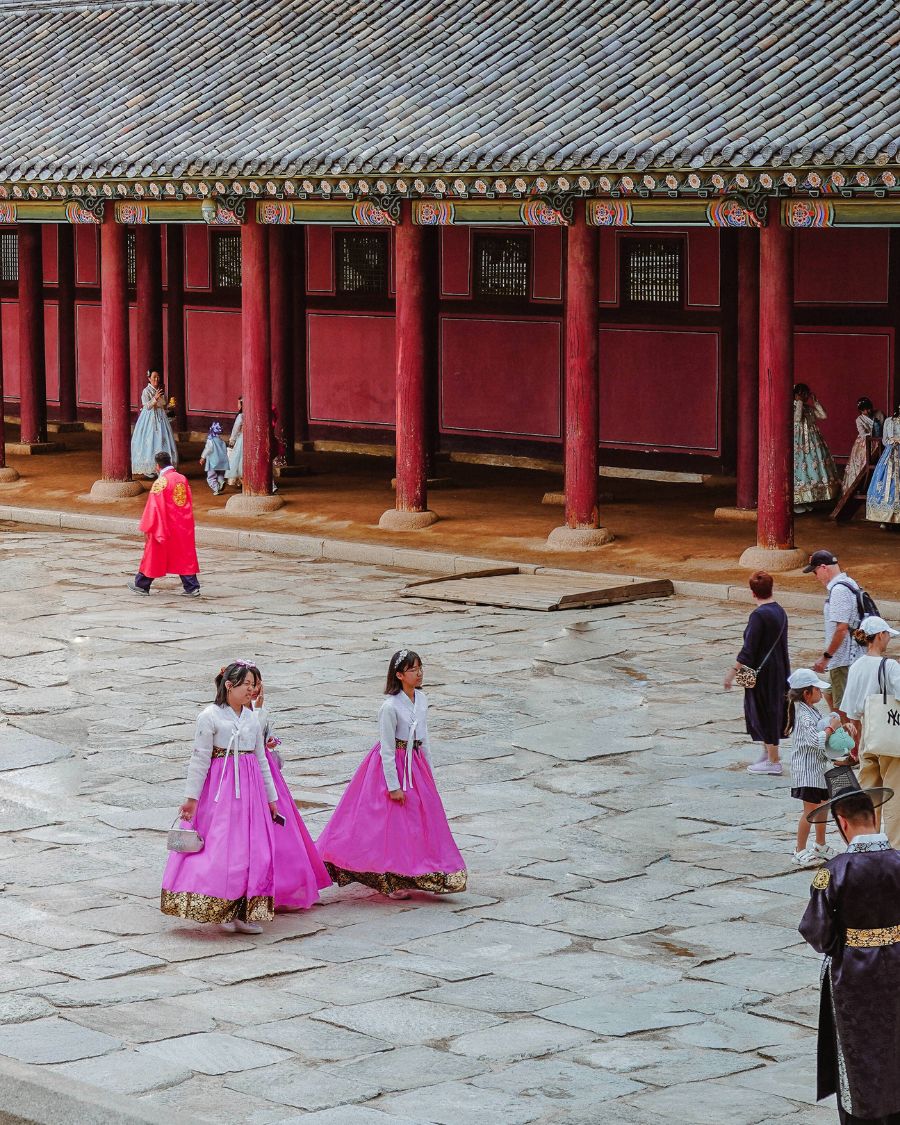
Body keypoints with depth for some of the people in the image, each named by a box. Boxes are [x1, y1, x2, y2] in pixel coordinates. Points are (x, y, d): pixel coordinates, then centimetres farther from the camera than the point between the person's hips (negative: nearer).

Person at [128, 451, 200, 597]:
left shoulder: (160, 482, -15)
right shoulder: (183, 479, 4)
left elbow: (153, 507, -14)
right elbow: (189, 504, 12)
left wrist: (147, 528, -8)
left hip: (164, 527, -5)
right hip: (183, 528, 5)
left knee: (153, 555, 8)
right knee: (185, 556, 8)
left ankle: (141, 585, 20)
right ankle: (192, 588, 2)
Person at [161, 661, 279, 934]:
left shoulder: (252, 718, 12)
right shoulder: (210, 716, -5)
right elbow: (200, 759, -8)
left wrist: (271, 798, 17)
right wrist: (191, 796, -12)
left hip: (250, 789, 6)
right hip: (220, 789, -6)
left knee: (254, 851, 2)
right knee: (221, 849, -8)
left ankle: (244, 913, 7)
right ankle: (222, 911, 0)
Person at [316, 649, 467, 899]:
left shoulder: (421, 699, 2)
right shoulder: (390, 706, -20)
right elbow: (387, 749, -18)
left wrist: (428, 771, 14)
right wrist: (393, 785, -17)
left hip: (416, 763, 7)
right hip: (394, 765, -7)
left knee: (425, 818, 10)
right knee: (393, 821, 0)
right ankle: (392, 883, 9)